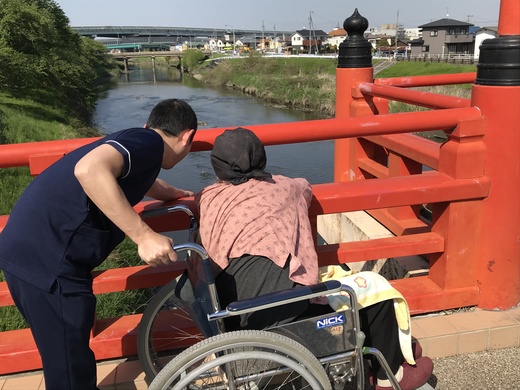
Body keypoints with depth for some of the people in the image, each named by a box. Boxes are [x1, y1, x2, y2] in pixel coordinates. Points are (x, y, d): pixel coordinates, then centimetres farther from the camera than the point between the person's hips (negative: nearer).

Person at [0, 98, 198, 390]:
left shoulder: (132, 140, 19)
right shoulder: (149, 142, -10)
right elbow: (89, 169, -30)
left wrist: (180, 194, 55)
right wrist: (144, 235, -27)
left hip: (30, 250, 9)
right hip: (46, 259, -9)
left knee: (72, 356, 23)